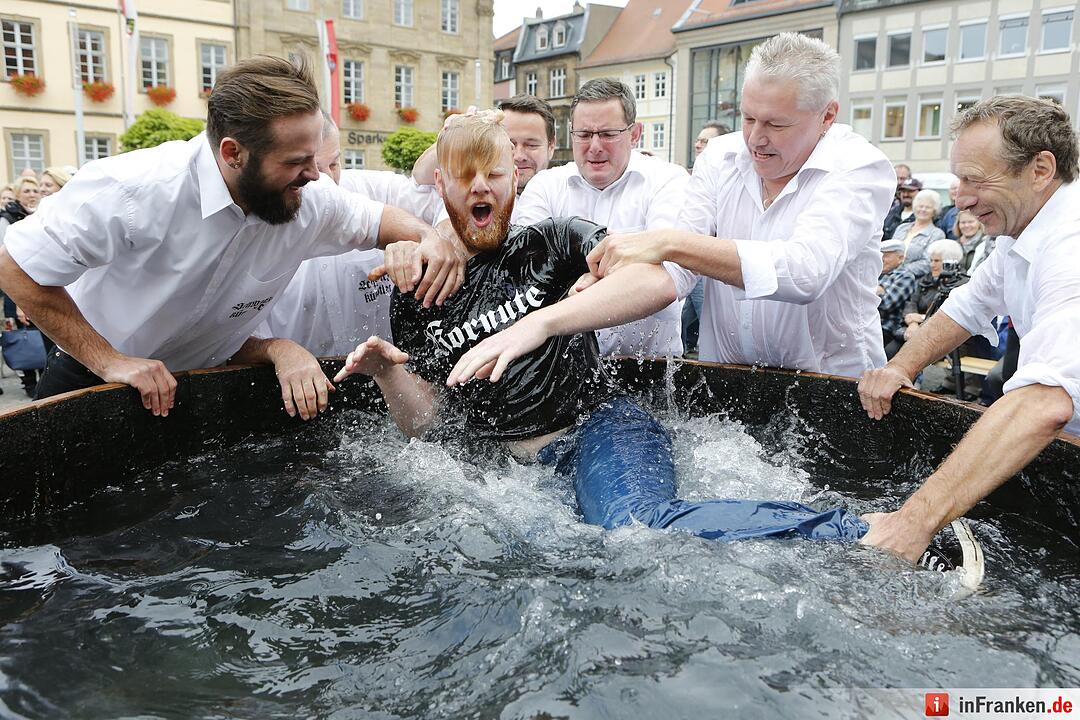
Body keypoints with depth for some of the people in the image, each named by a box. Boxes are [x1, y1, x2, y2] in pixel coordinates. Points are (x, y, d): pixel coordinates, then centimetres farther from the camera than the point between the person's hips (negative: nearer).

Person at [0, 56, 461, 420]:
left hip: (201, 388, 4)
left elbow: (375, 219, 4)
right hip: (92, 384, -3)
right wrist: (108, 360, -24)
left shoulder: (312, 199, -17)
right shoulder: (135, 189, -31)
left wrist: (424, 236, -18)